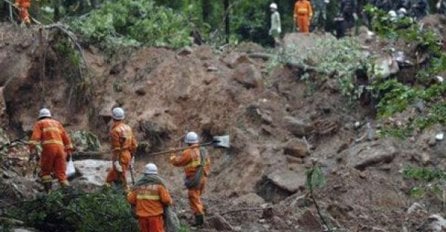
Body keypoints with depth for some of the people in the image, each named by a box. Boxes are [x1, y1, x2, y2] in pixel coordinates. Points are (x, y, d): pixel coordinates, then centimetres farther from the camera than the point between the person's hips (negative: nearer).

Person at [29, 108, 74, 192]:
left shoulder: (39, 123, 17)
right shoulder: (57, 123, 30)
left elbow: (35, 136, -1)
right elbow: (66, 137, 23)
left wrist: (32, 148, -12)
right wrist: (68, 151, 22)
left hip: (48, 147, -4)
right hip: (60, 148, 4)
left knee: (45, 171, 7)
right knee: (61, 173, 1)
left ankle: (48, 191, -7)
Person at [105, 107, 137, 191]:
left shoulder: (115, 131, -16)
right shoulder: (128, 128, 8)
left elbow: (116, 147, -20)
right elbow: (134, 144, 12)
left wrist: (116, 161, -19)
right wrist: (131, 156, 21)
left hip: (120, 156, -8)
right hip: (127, 155, 8)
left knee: (121, 176, -1)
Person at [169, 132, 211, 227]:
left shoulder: (188, 153, -15)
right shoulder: (203, 151, 7)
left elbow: (178, 162, -6)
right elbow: (208, 164, 14)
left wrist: (172, 158, 14)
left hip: (194, 179, -7)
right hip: (203, 178, 7)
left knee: (194, 199, -1)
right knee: (197, 197, 22)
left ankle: (199, 218, -4)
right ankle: (201, 214, 25)